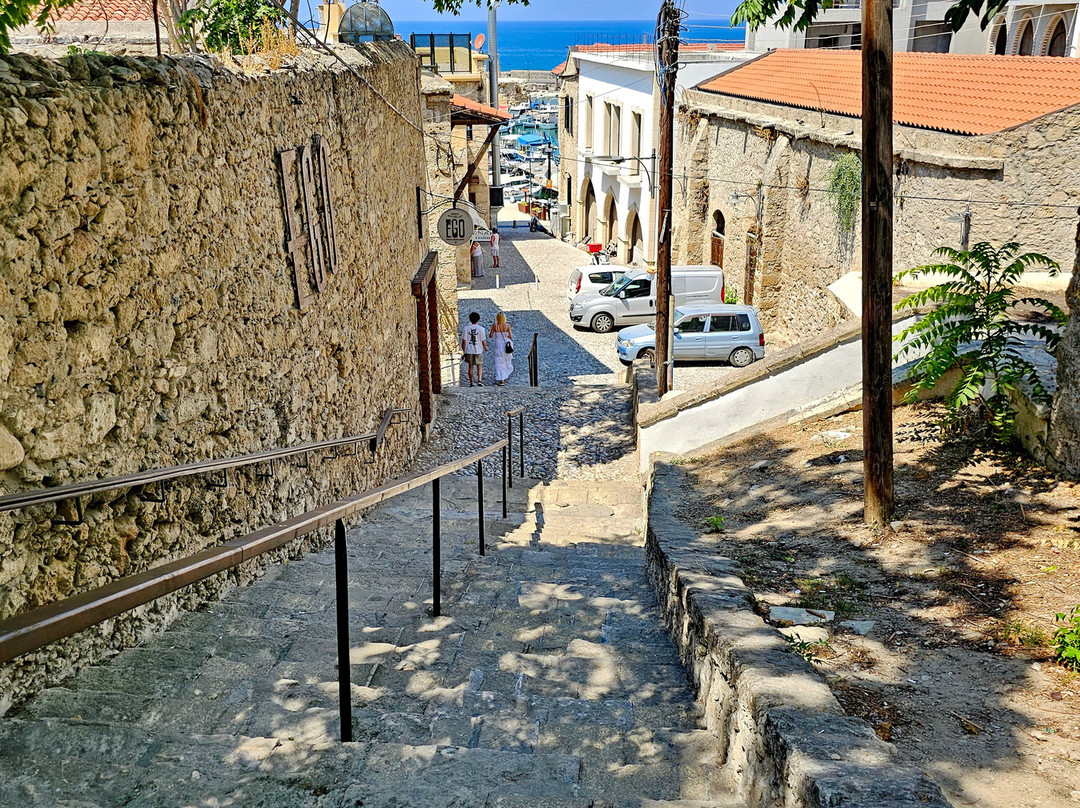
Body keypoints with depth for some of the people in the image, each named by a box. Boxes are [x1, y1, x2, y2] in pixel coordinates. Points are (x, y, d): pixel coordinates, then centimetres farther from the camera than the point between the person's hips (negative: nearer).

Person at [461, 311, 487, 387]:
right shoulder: (481, 329, -9)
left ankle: (471, 383, 15)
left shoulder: (465, 328, -5)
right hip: (478, 351, -1)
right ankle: (480, 380, -8)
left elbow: (464, 341, -3)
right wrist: (485, 347, 14)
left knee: (470, 367, 11)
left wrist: (463, 350, 9)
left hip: (469, 351, 1)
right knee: (479, 366, 11)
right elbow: (483, 341, -5)